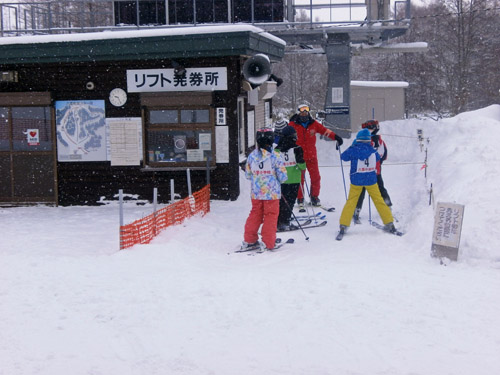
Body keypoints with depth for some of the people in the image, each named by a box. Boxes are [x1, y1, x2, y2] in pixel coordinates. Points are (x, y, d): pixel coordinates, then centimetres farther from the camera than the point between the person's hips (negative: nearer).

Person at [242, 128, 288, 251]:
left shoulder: (252, 155, -2)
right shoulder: (275, 156, -13)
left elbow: (247, 175, 8)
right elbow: (282, 176, -10)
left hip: (256, 193, 4)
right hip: (272, 193, -4)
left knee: (255, 214, 16)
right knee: (271, 216, 6)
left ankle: (249, 240, 21)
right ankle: (268, 243, 7)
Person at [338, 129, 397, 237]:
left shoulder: (354, 150, -12)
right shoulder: (372, 150, -7)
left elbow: (343, 156, 2)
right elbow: (378, 158, 12)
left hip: (356, 180, -1)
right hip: (371, 180, 1)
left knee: (350, 202, 6)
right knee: (378, 200, 10)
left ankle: (343, 225, 1)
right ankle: (389, 224, 13)